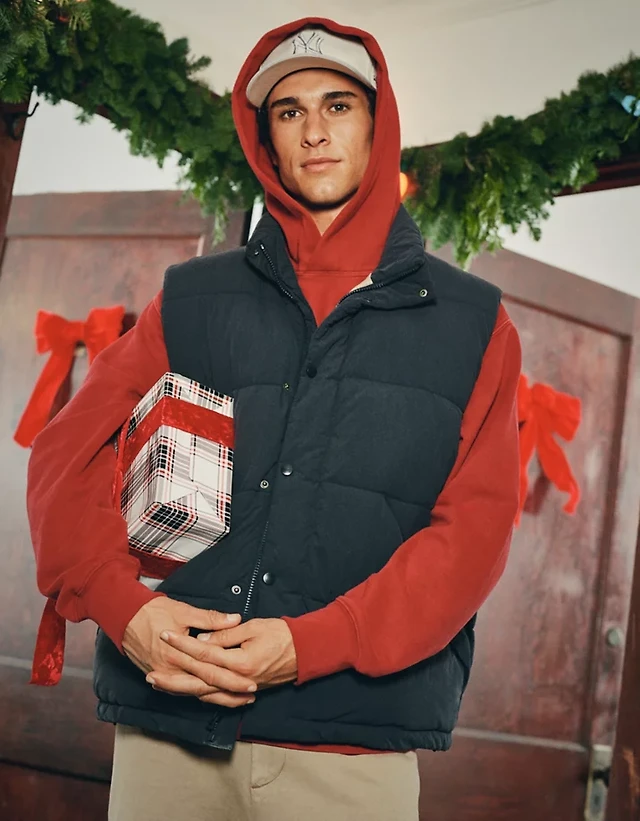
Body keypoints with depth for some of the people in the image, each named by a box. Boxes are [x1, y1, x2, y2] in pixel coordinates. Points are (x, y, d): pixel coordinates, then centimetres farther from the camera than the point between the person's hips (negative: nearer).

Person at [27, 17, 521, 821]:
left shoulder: (472, 323, 8)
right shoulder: (190, 300, 12)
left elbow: (474, 527, -2)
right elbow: (67, 459, 6)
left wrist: (311, 643, -14)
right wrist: (123, 605, -12)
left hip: (353, 742, -1)